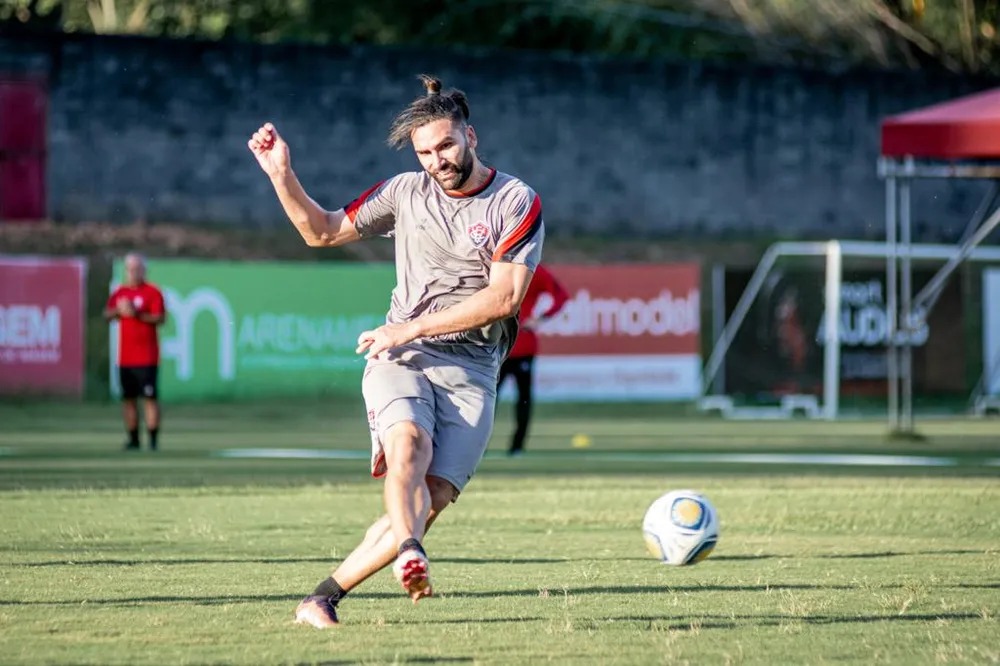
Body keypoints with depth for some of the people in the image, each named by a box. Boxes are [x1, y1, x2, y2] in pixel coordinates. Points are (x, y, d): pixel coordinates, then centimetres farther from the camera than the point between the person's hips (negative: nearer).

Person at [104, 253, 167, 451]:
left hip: (146, 358, -5)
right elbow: (107, 314, 8)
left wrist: (137, 314, -20)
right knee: (128, 398, 5)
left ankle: (153, 440, -8)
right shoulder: (119, 292, 13)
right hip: (125, 358, 5)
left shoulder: (152, 292, -3)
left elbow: (160, 318, -10)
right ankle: (133, 440, 11)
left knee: (149, 397, -8)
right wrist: (118, 310, -12)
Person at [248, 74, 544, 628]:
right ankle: (409, 555, -56)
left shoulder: (517, 203, 0)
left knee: (432, 499, -17)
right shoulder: (405, 193, 12)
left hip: (471, 372, -1)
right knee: (409, 443, -33)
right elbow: (321, 232, 23)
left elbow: (503, 297, -8)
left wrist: (410, 328, -10)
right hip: (400, 359, 1)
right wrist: (282, 175, 8)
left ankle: (323, 598, -12)